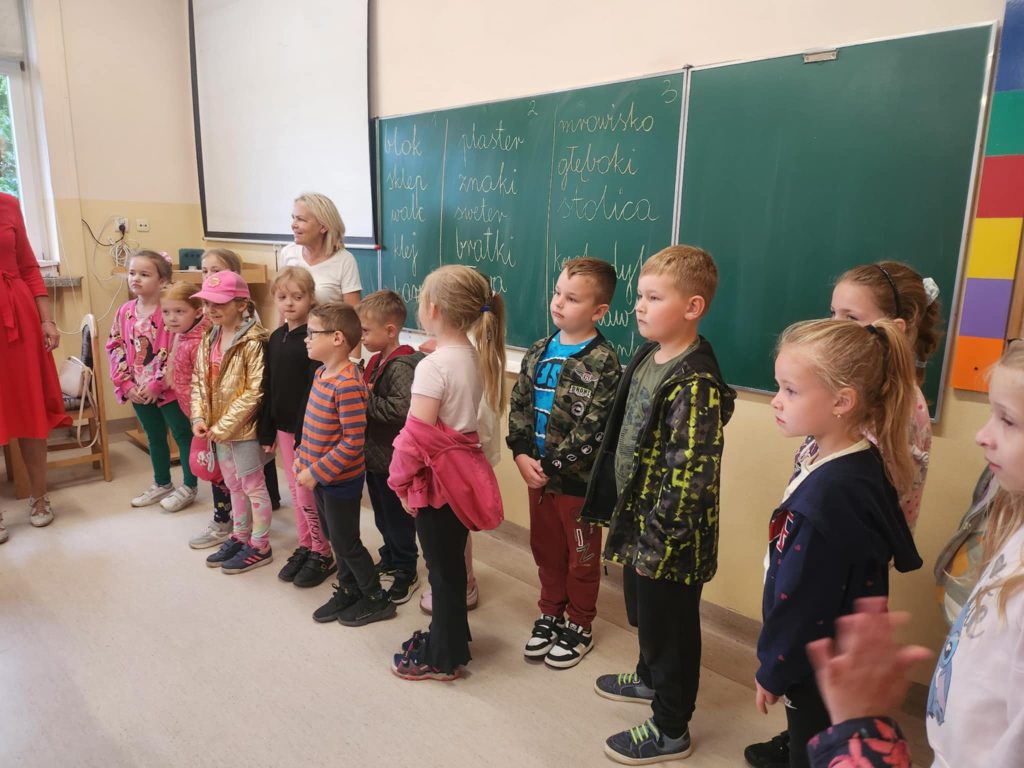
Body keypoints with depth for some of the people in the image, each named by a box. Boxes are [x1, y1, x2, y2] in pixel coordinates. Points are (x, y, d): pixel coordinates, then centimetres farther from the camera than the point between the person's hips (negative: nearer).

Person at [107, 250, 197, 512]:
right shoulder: (125, 312, 4)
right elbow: (115, 349, 6)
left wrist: (157, 384, -18)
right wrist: (126, 384, -3)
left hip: (168, 389, -7)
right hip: (138, 390, 7)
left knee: (183, 435, 6)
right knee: (154, 437, 20)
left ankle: (189, 486, 20)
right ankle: (162, 484, 35)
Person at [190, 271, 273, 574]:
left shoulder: (253, 342, -20)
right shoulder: (209, 339, 6)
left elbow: (254, 392, -22)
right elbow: (199, 381, 10)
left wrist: (224, 425, -19)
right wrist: (199, 418, -3)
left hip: (244, 427, -8)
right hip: (218, 427, 8)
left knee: (253, 486, 5)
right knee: (233, 485, 21)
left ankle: (260, 547, 19)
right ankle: (239, 537, 37)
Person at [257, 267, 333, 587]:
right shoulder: (276, 338, 8)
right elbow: (269, 387, 11)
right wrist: (267, 431, 11)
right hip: (284, 427, 7)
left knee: (308, 494, 0)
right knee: (296, 491, 16)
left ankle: (323, 554, 17)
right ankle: (305, 546, 31)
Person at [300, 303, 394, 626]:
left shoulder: (347, 385, -27)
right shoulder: (322, 373, 2)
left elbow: (353, 441, -27)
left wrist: (317, 472, -22)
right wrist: (304, 457, 11)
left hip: (340, 479, -9)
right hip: (320, 475, 9)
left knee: (346, 543, 6)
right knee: (336, 538, 21)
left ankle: (377, 599, 25)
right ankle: (348, 591, 40)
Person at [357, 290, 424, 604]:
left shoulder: (401, 366, -23)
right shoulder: (377, 361, 6)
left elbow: (402, 408, -37)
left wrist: (367, 400, -27)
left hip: (392, 459, -9)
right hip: (374, 454, 9)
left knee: (398, 518, 8)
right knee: (382, 516, 23)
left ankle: (406, 573, 24)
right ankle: (390, 558, 42)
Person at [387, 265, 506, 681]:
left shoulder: (433, 366, -21)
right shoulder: (475, 357, 3)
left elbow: (416, 437, -20)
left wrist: (402, 482, -9)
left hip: (437, 478, -8)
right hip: (463, 472, 8)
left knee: (442, 569, 7)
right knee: (452, 563, 21)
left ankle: (443, 658, 24)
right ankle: (450, 635, 39)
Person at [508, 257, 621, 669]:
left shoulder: (603, 363, -17)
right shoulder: (539, 352, 3)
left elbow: (592, 429, -21)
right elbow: (519, 404, 3)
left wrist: (552, 467, -18)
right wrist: (522, 454, -9)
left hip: (578, 478, -6)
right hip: (536, 473, 6)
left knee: (582, 557, 14)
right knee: (545, 549, 21)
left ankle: (580, 626, 33)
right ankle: (550, 614, 42)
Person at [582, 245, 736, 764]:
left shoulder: (696, 383, -26)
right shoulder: (646, 359, 3)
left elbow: (691, 475, -27)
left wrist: (656, 536, -21)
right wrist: (625, 515, 15)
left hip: (667, 536, -9)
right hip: (636, 516, 9)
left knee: (669, 625, 11)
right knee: (644, 611, 28)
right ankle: (650, 679, 53)